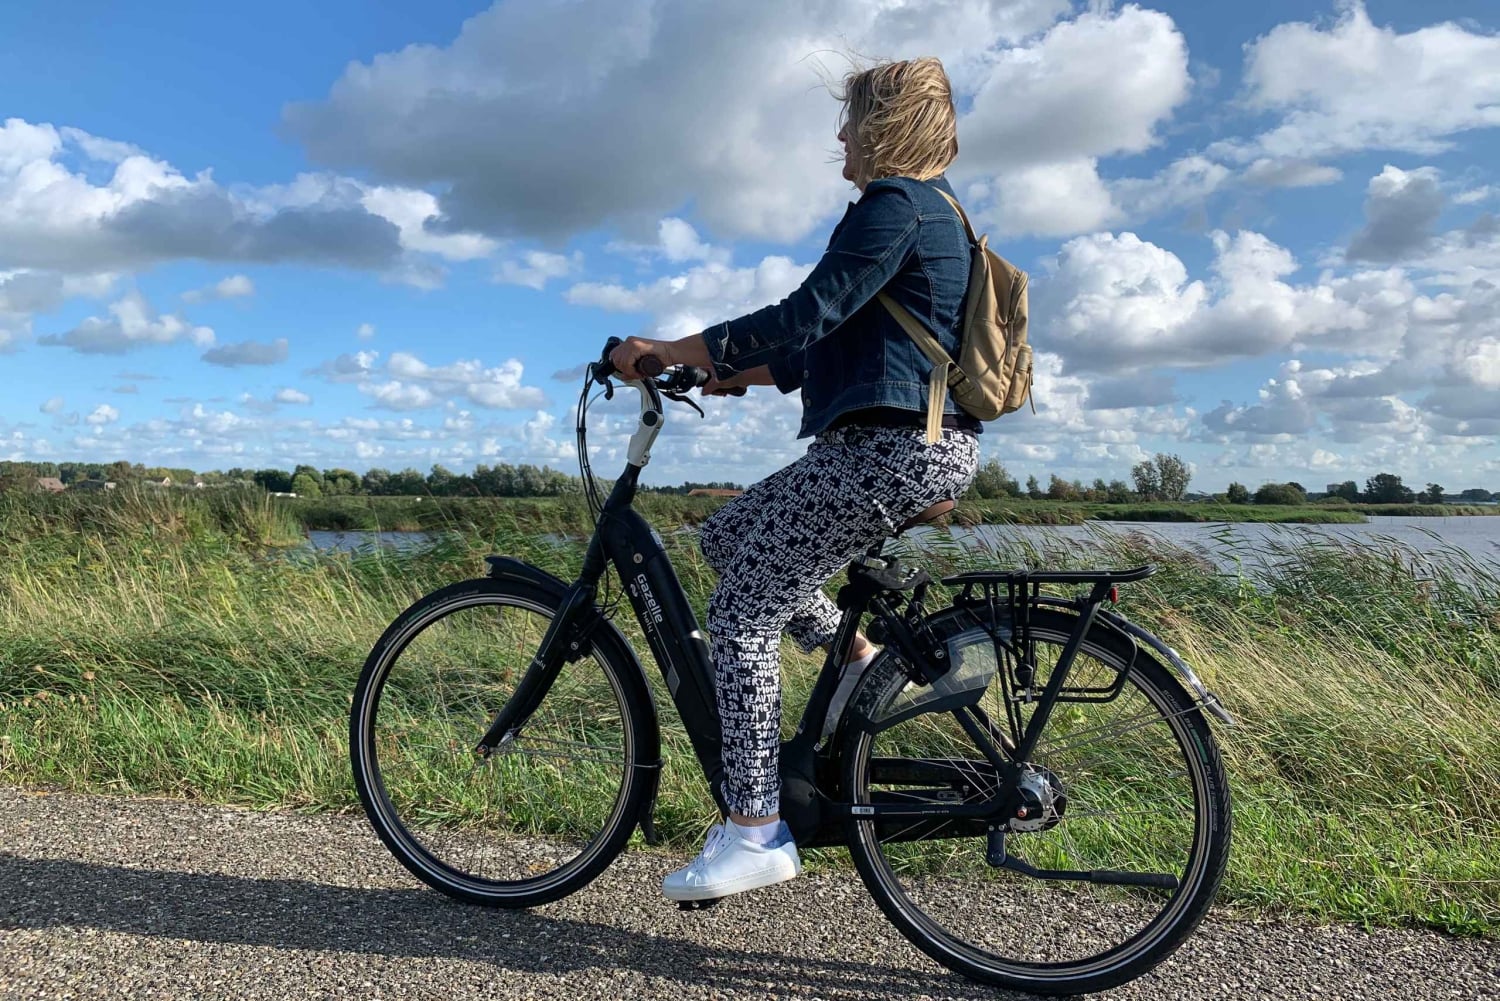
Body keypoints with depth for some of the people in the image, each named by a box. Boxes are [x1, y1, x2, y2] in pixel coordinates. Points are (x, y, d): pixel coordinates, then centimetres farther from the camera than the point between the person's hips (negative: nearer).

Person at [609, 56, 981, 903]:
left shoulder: (893, 205, -9)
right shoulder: (937, 211, 23)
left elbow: (804, 319, -19)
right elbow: (834, 343, 24)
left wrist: (666, 350, -13)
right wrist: (733, 375, 20)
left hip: (890, 449, -10)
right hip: (933, 448, 10)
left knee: (742, 614, -7)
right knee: (728, 535, 18)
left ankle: (756, 832, -3)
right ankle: (861, 660, 17)